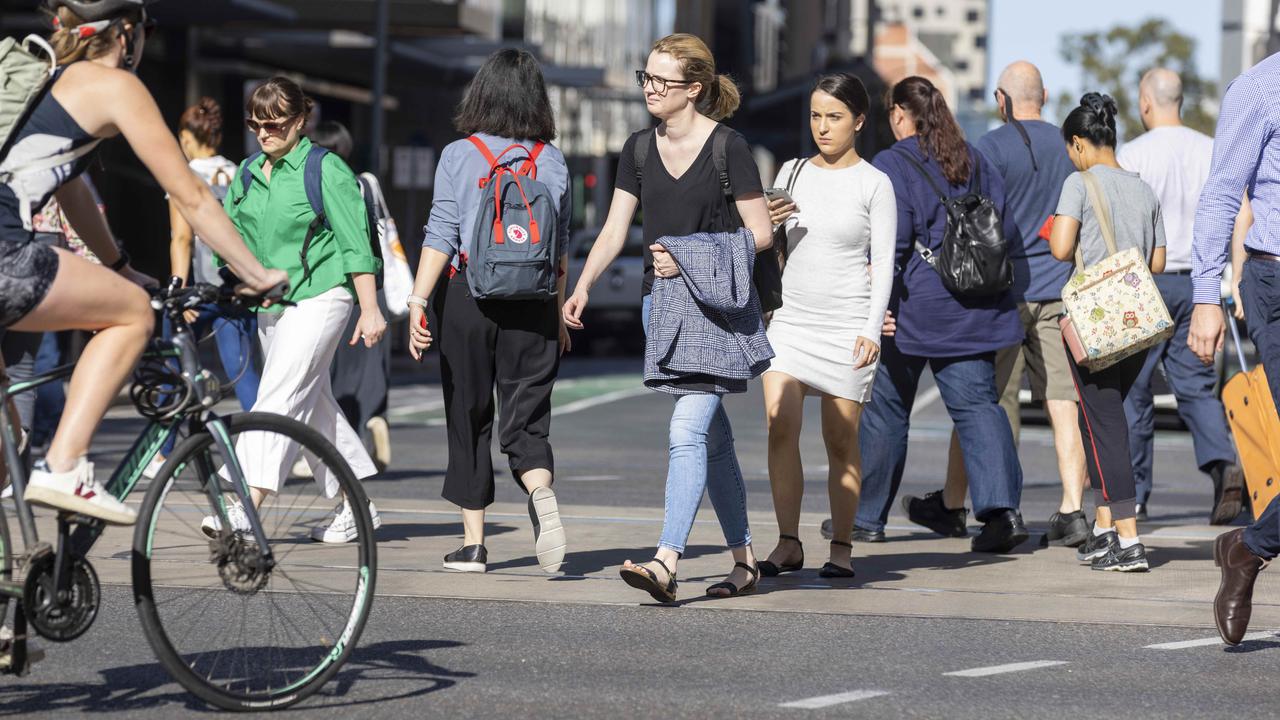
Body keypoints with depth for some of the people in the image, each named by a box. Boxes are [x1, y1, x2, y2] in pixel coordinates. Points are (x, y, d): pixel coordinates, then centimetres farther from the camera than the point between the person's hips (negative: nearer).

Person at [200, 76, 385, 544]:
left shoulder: (326, 170, -6)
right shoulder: (248, 173, 13)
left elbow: (355, 243, -7)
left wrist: (370, 310, -11)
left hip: (318, 298, -7)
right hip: (270, 303, 7)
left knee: (279, 398, -17)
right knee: (313, 404, 10)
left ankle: (247, 509, -26)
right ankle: (355, 504, 19)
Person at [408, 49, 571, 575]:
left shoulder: (459, 156, -2)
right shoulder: (553, 163, 5)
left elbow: (440, 236, -8)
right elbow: (560, 248, 10)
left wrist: (417, 301, -8)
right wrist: (560, 314, 17)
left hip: (468, 295, -1)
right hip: (533, 303, 1)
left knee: (468, 419, 9)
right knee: (526, 418, 5)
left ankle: (473, 542, 10)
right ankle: (541, 491, -27)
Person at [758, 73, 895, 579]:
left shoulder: (874, 184, -1)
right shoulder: (792, 172, 10)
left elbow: (883, 262, -3)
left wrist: (873, 329, -12)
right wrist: (768, 222, -7)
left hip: (847, 325, -3)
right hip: (791, 317, 3)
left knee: (841, 441, 0)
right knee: (780, 428, -9)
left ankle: (841, 548, 8)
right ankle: (788, 545, -3)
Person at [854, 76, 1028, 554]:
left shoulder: (892, 164, -8)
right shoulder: (974, 160, 11)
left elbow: (892, 238, -14)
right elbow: (1002, 225, 12)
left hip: (913, 304, -5)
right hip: (973, 306, 5)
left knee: (886, 407, 8)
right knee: (977, 402, 1)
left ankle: (867, 512, 19)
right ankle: (1002, 508, -16)